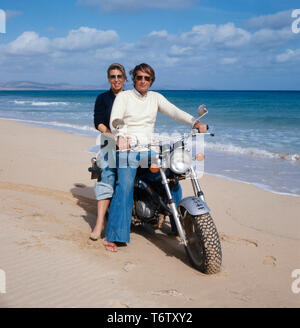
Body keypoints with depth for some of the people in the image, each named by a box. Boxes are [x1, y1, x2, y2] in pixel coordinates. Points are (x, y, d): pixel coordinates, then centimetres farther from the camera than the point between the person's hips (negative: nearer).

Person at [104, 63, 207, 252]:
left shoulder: (155, 98, 12)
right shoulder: (123, 97, 2)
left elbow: (174, 111, -2)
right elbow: (114, 120, -12)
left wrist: (194, 122, -20)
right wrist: (121, 135, -34)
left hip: (149, 149, 4)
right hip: (128, 147, -4)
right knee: (125, 188, -18)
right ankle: (114, 236, -16)